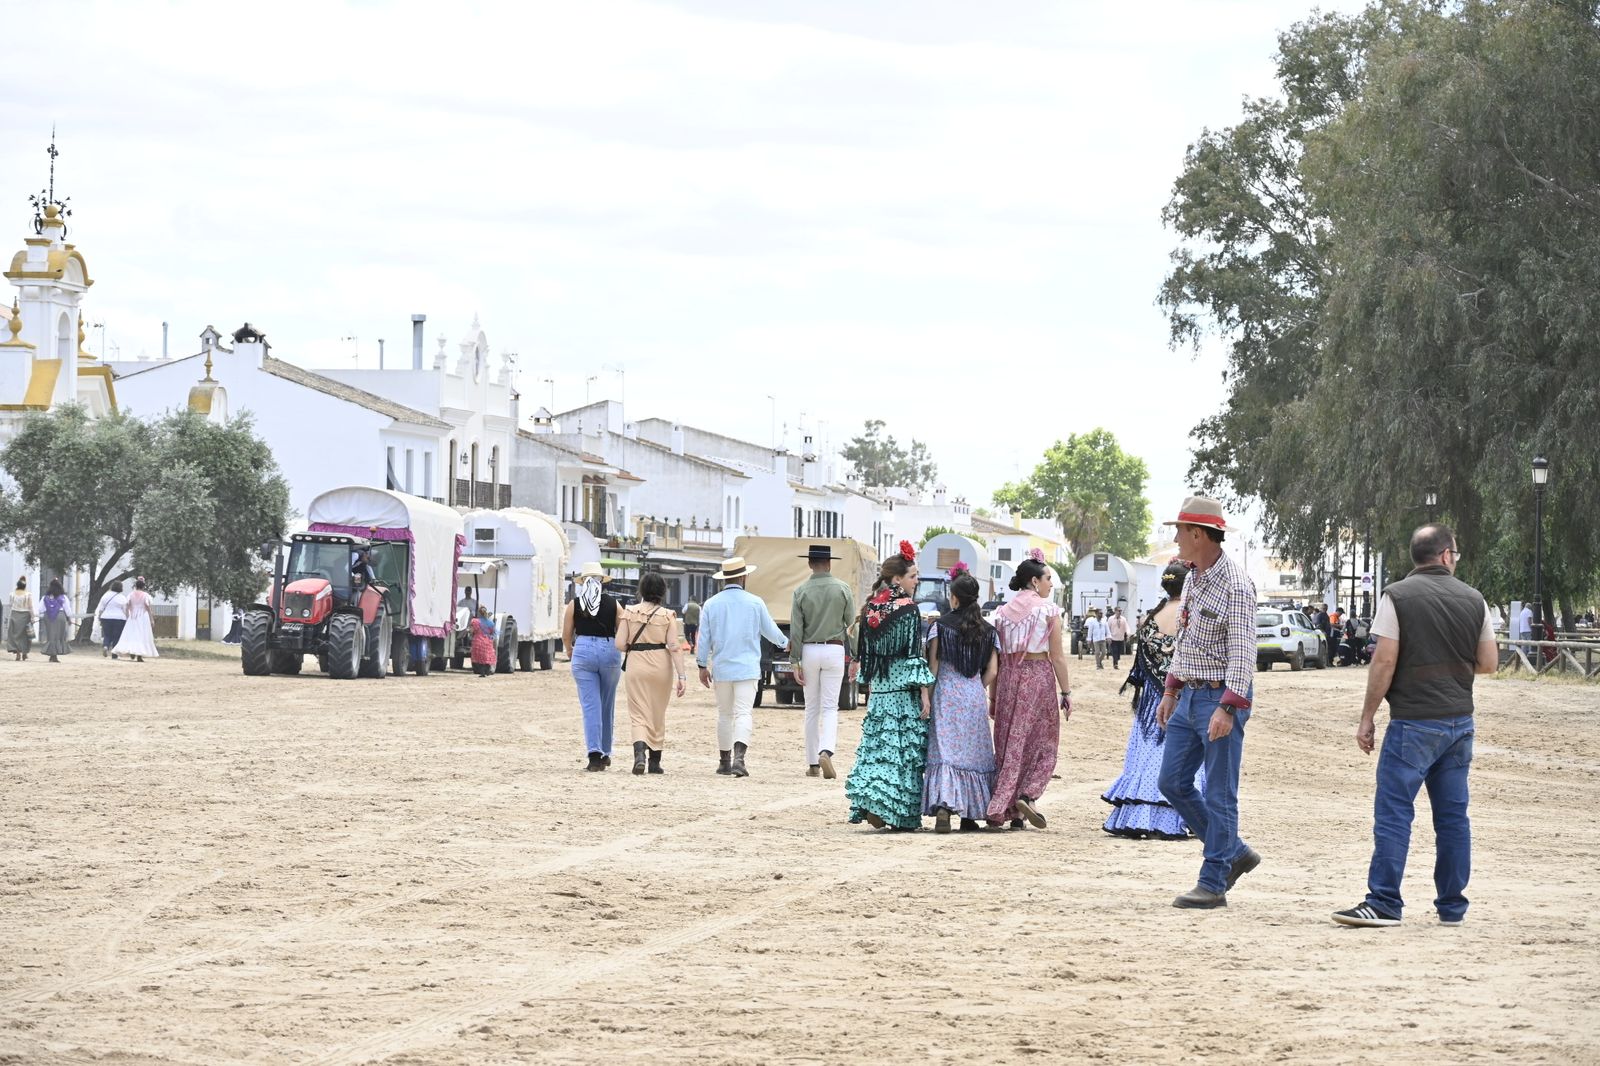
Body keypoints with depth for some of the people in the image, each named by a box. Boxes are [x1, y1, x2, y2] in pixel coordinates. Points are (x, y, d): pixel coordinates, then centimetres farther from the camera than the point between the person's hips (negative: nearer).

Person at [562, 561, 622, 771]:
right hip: (609, 651, 1)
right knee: (607, 706, 15)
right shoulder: (613, 604, 0)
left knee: (590, 706, -2)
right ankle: (605, 754, 25)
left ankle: (595, 753, -16)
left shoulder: (574, 604, 0)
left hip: (583, 650, -1)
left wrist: (569, 651, 25)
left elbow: (566, 634, 4)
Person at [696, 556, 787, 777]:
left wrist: (702, 666, 12)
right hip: (747, 668, -2)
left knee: (724, 715, 14)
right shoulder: (755, 603, -3)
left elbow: (704, 638, 3)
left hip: (722, 668, 2)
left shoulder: (711, 604, 1)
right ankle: (738, 758, -26)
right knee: (743, 713, -8)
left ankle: (724, 762, 19)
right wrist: (784, 643, 29)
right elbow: (770, 630, 9)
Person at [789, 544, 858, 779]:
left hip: (809, 651, 0)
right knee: (830, 707, 1)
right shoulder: (842, 589, -1)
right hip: (835, 651, 0)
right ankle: (826, 751, -23)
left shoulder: (801, 591, -3)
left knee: (812, 709, 9)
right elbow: (852, 625, 1)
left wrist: (795, 662, -2)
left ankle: (813, 764, 10)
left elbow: (795, 629, -4)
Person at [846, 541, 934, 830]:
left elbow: (865, 652, 13)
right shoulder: (908, 610, -11)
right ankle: (902, 815, -3)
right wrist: (925, 692, -12)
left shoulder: (871, 609, 8)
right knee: (904, 751, -2)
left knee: (878, 748, 8)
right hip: (904, 693, -6)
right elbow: (914, 655, -14)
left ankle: (868, 804, -3)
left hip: (879, 691, 6)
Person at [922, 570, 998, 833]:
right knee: (973, 752, 11)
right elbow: (992, 671, 4)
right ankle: (970, 814, 14)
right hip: (975, 695, 3)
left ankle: (943, 806, -26)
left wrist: (929, 694, 2)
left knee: (945, 750, -7)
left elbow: (933, 666, -6)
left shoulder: (941, 625, -3)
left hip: (946, 692, -3)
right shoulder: (986, 630, 6)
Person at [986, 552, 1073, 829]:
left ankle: (1005, 810, 9)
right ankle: (1027, 795, -16)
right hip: (1039, 674, -4)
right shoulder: (1048, 609, -4)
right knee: (1042, 743, 4)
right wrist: (1066, 692, -2)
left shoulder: (1003, 611, 9)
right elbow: (1057, 656, -7)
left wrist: (994, 696, 14)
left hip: (1009, 677, 4)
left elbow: (996, 657, 10)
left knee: (1009, 743, 9)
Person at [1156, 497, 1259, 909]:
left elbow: (1242, 651, -22)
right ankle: (1235, 853, 20)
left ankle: (1213, 884, 0)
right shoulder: (1193, 579, 12)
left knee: (1219, 794, -4)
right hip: (1190, 696, 10)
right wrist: (1170, 691, 19)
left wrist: (1227, 708, -28)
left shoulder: (1235, 586, -17)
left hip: (1222, 698, -10)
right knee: (1173, 783, 11)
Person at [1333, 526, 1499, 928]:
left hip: (1414, 722, -5)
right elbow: (1489, 662, 10)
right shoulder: (1473, 599, 6)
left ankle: (1384, 904, -10)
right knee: (1452, 815, 10)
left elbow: (1385, 661, -10)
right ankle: (1452, 906, 13)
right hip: (1459, 721, 5)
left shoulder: (1398, 596, -6)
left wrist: (1367, 718, -4)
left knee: (1393, 812, -5)